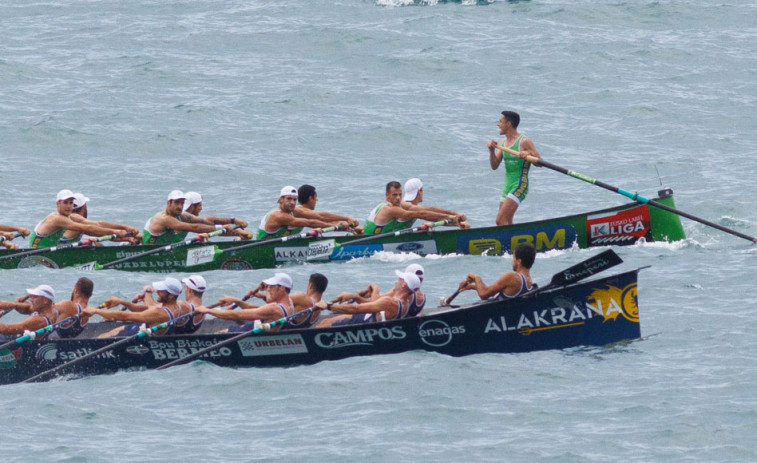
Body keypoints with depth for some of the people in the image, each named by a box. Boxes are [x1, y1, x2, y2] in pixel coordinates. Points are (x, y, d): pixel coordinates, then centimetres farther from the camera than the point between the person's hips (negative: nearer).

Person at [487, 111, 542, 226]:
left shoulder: (524, 142, -9)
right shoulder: (502, 143, 12)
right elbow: (494, 166, 7)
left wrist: (528, 154, -28)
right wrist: (492, 151, -9)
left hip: (520, 185, -8)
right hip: (508, 186, 8)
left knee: (501, 221, -18)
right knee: (507, 224, 10)